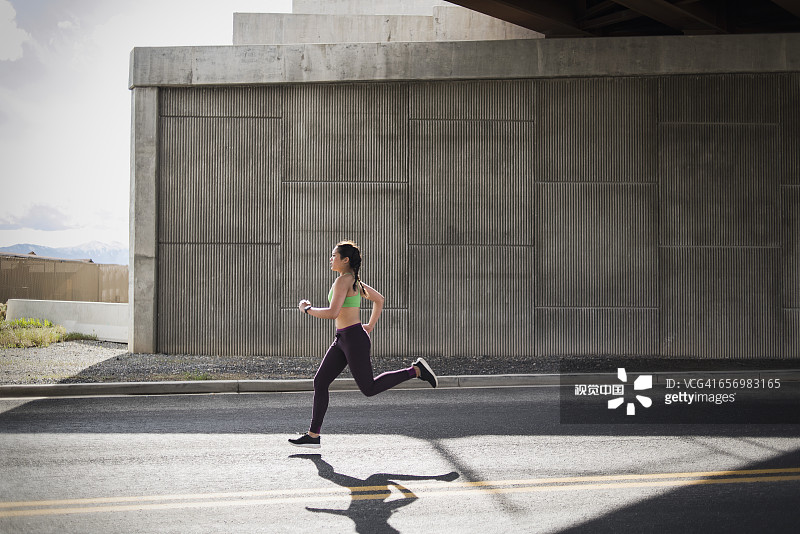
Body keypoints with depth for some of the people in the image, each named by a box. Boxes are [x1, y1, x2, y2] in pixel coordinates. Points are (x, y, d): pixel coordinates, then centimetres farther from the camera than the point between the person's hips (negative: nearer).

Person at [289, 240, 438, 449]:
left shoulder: (343, 280, -15)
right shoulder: (354, 281, 14)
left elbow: (332, 313, -24)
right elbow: (379, 299, 24)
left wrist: (307, 309, -9)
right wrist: (370, 326, 23)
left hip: (354, 339, -10)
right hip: (342, 340, 10)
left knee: (369, 388, -2)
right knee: (320, 382, 6)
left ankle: (416, 370, 4)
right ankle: (313, 436, 8)